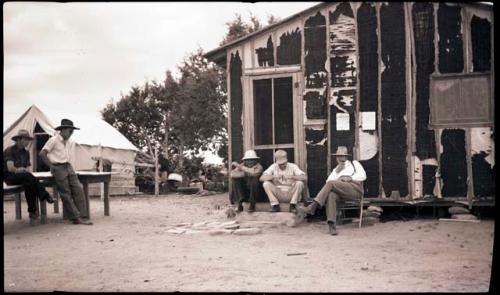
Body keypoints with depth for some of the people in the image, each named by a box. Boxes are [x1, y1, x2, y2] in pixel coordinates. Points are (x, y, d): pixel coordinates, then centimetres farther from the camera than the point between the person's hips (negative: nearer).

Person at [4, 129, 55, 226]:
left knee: (29, 184, -30)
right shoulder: (10, 151, -7)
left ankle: (32, 212, -31)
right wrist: (22, 169, -6)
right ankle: (45, 196, -30)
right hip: (9, 177, -6)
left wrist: (20, 169, -11)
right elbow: (10, 168, -18)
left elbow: (27, 169, 10)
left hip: (22, 177, 6)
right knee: (28, 176, -35)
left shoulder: (25, 152, 15)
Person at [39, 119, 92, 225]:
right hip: (58, 168, -7)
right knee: (66, 194, -7)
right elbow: (42, 154, -11)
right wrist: (51, 166, -10)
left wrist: (69, 166, 9)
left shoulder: (70, 142, 14)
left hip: (68, 167, 7)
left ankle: (82, 216, -6)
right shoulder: (53, 140, -7)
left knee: (78, 189, -6)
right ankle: (75, 217, -6)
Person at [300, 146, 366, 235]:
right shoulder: (336, 169, 33)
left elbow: (362, 176, 7)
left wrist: (350, 178, -4)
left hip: (355, 188, -3)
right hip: (340, 191, 3)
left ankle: (314, 206, -37)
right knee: (331, 195, -35)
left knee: (331, 183, -28)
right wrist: (337, 171, 5)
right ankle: (331, 225, -46)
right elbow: (328, 180, 15)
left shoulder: (354, 163, 24)